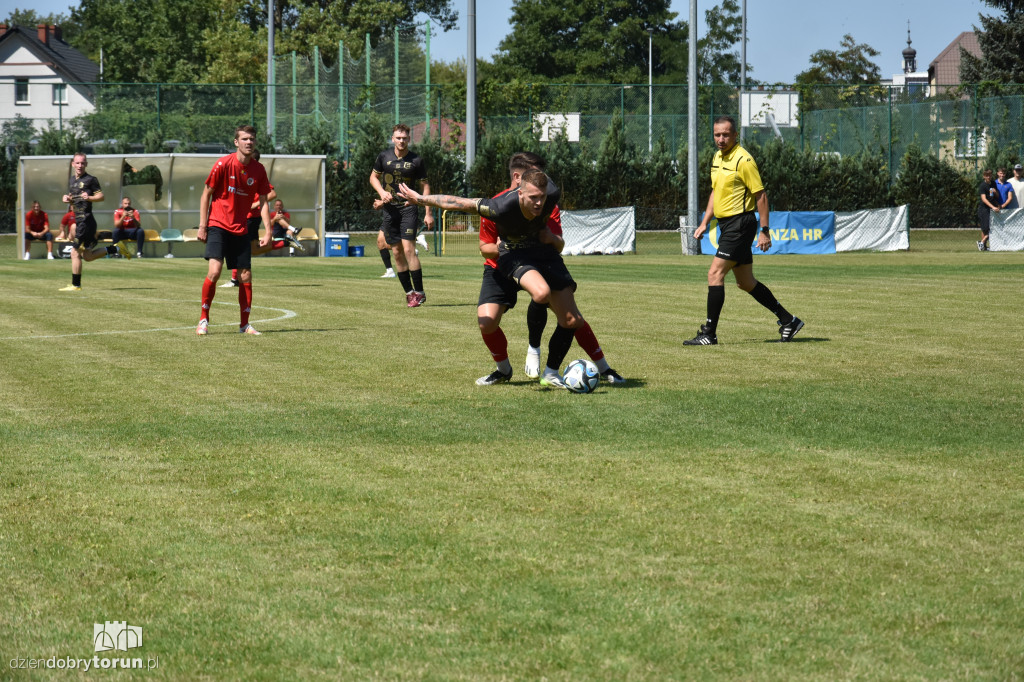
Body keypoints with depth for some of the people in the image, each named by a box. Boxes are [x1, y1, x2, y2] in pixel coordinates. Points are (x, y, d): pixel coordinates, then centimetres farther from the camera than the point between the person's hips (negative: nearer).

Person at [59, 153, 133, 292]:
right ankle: (116, 249, 23)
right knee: (87, 256, 12)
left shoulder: (90, 180, -5)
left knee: (75, 253, -7)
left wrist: (89, 198, -24)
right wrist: (66, 199, 7)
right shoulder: (72, 180, 18)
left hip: (86, 220, -9)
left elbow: (101, 196, -7)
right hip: (78, 220, 9)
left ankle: (76, 285, 1)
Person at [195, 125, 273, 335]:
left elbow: (262, 202, 7)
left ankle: (244, 324, 15)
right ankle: (203, 319, -4)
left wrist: (268, 230, -3)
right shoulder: (223, 164, -10)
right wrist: (202, 226, -7)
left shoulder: (258, 170, 1)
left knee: (245, 276, 2)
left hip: (241, 229, 4)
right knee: (214, 271, -19)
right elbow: (206, 194, -3)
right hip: (218, 225, -4)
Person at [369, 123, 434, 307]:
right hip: (389, 209, 3)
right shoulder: (384, 156, 4)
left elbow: (425, 185, 4)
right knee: (397, 252, 3)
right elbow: (373, 177, 16)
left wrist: (428, 213, -1)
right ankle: (408, 292, 11)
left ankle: (419, 292, -9)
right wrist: (382, 192, -5)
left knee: (408, 249, -14)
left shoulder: (415, 160, -3)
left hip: (408, 207, -3)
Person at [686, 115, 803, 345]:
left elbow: (761, 195, -13)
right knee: (745, 282, 12)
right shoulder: (717, 158, 12)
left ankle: (709, 333, -11)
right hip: (727, 224, 9)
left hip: (740, 224, -9)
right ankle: (788, 321, 23)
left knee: (715, 274, -13)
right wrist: (705, 222, 17)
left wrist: (764, 231, -16)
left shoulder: (743, 160, -14)